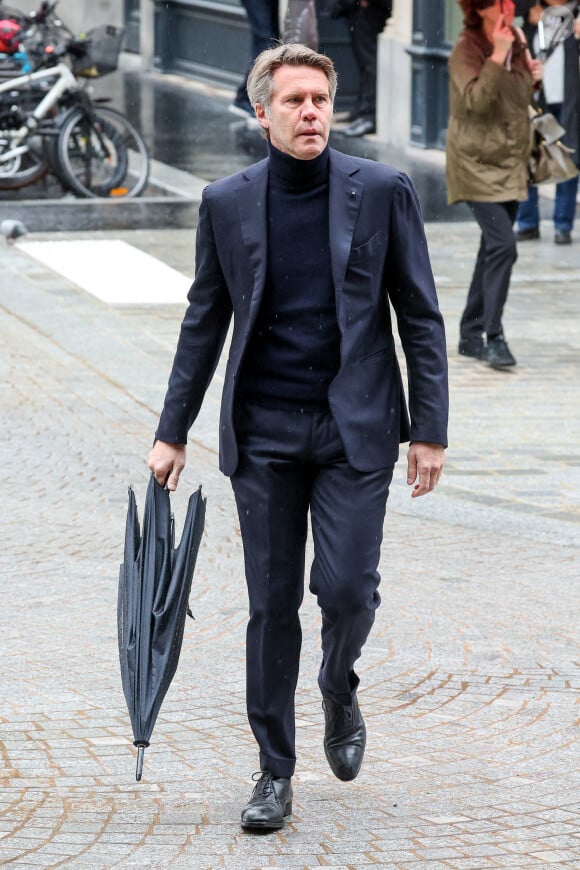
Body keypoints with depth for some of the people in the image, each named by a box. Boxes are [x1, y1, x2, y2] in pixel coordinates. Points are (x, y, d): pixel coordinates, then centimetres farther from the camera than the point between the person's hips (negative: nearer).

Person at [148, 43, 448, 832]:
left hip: (355, 430, -1)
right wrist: (172, 431, 8)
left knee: (347, 588, -10)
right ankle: (275, 773, 15)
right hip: (263, 433, 1)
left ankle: (339, 692, 24)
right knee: (272, 604, 3)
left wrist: (431, 430, -3)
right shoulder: (227, 204, 3)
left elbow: (421, 317, 1)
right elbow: (205, 322, 10)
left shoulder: (383, 192, -2)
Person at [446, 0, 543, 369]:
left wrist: (532, 78, 2)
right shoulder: (466, 49, -13)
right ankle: (494, 337, -15)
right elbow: (475, 100, -27)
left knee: (494, 247, 12)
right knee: (503, 245, -18)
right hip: (478, 162, -8)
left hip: (510, 163, 8)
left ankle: (471, 335, 21)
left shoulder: (516, 41, 9)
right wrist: (498, 56, -29)